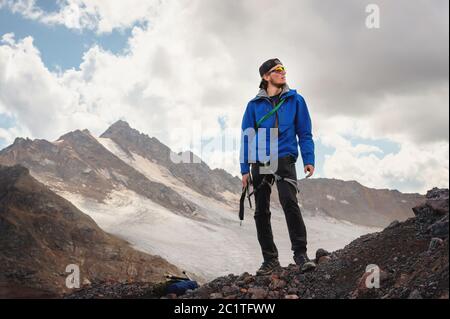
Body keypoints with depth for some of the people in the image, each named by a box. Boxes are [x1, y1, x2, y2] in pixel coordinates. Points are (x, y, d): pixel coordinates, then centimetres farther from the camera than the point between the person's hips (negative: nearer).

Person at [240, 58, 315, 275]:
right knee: (261, 212, 4)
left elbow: (304, 133, 7)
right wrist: (245, 169, 3)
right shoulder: (254, 105, 7)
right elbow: (247, 137, 9)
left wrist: (309, 159, -4)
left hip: (284, 159, -2)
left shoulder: (295, 100, 6)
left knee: (289, 202, -23)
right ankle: (270, 259, 16)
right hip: (260, 162, 3)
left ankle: (300, 253, -16)